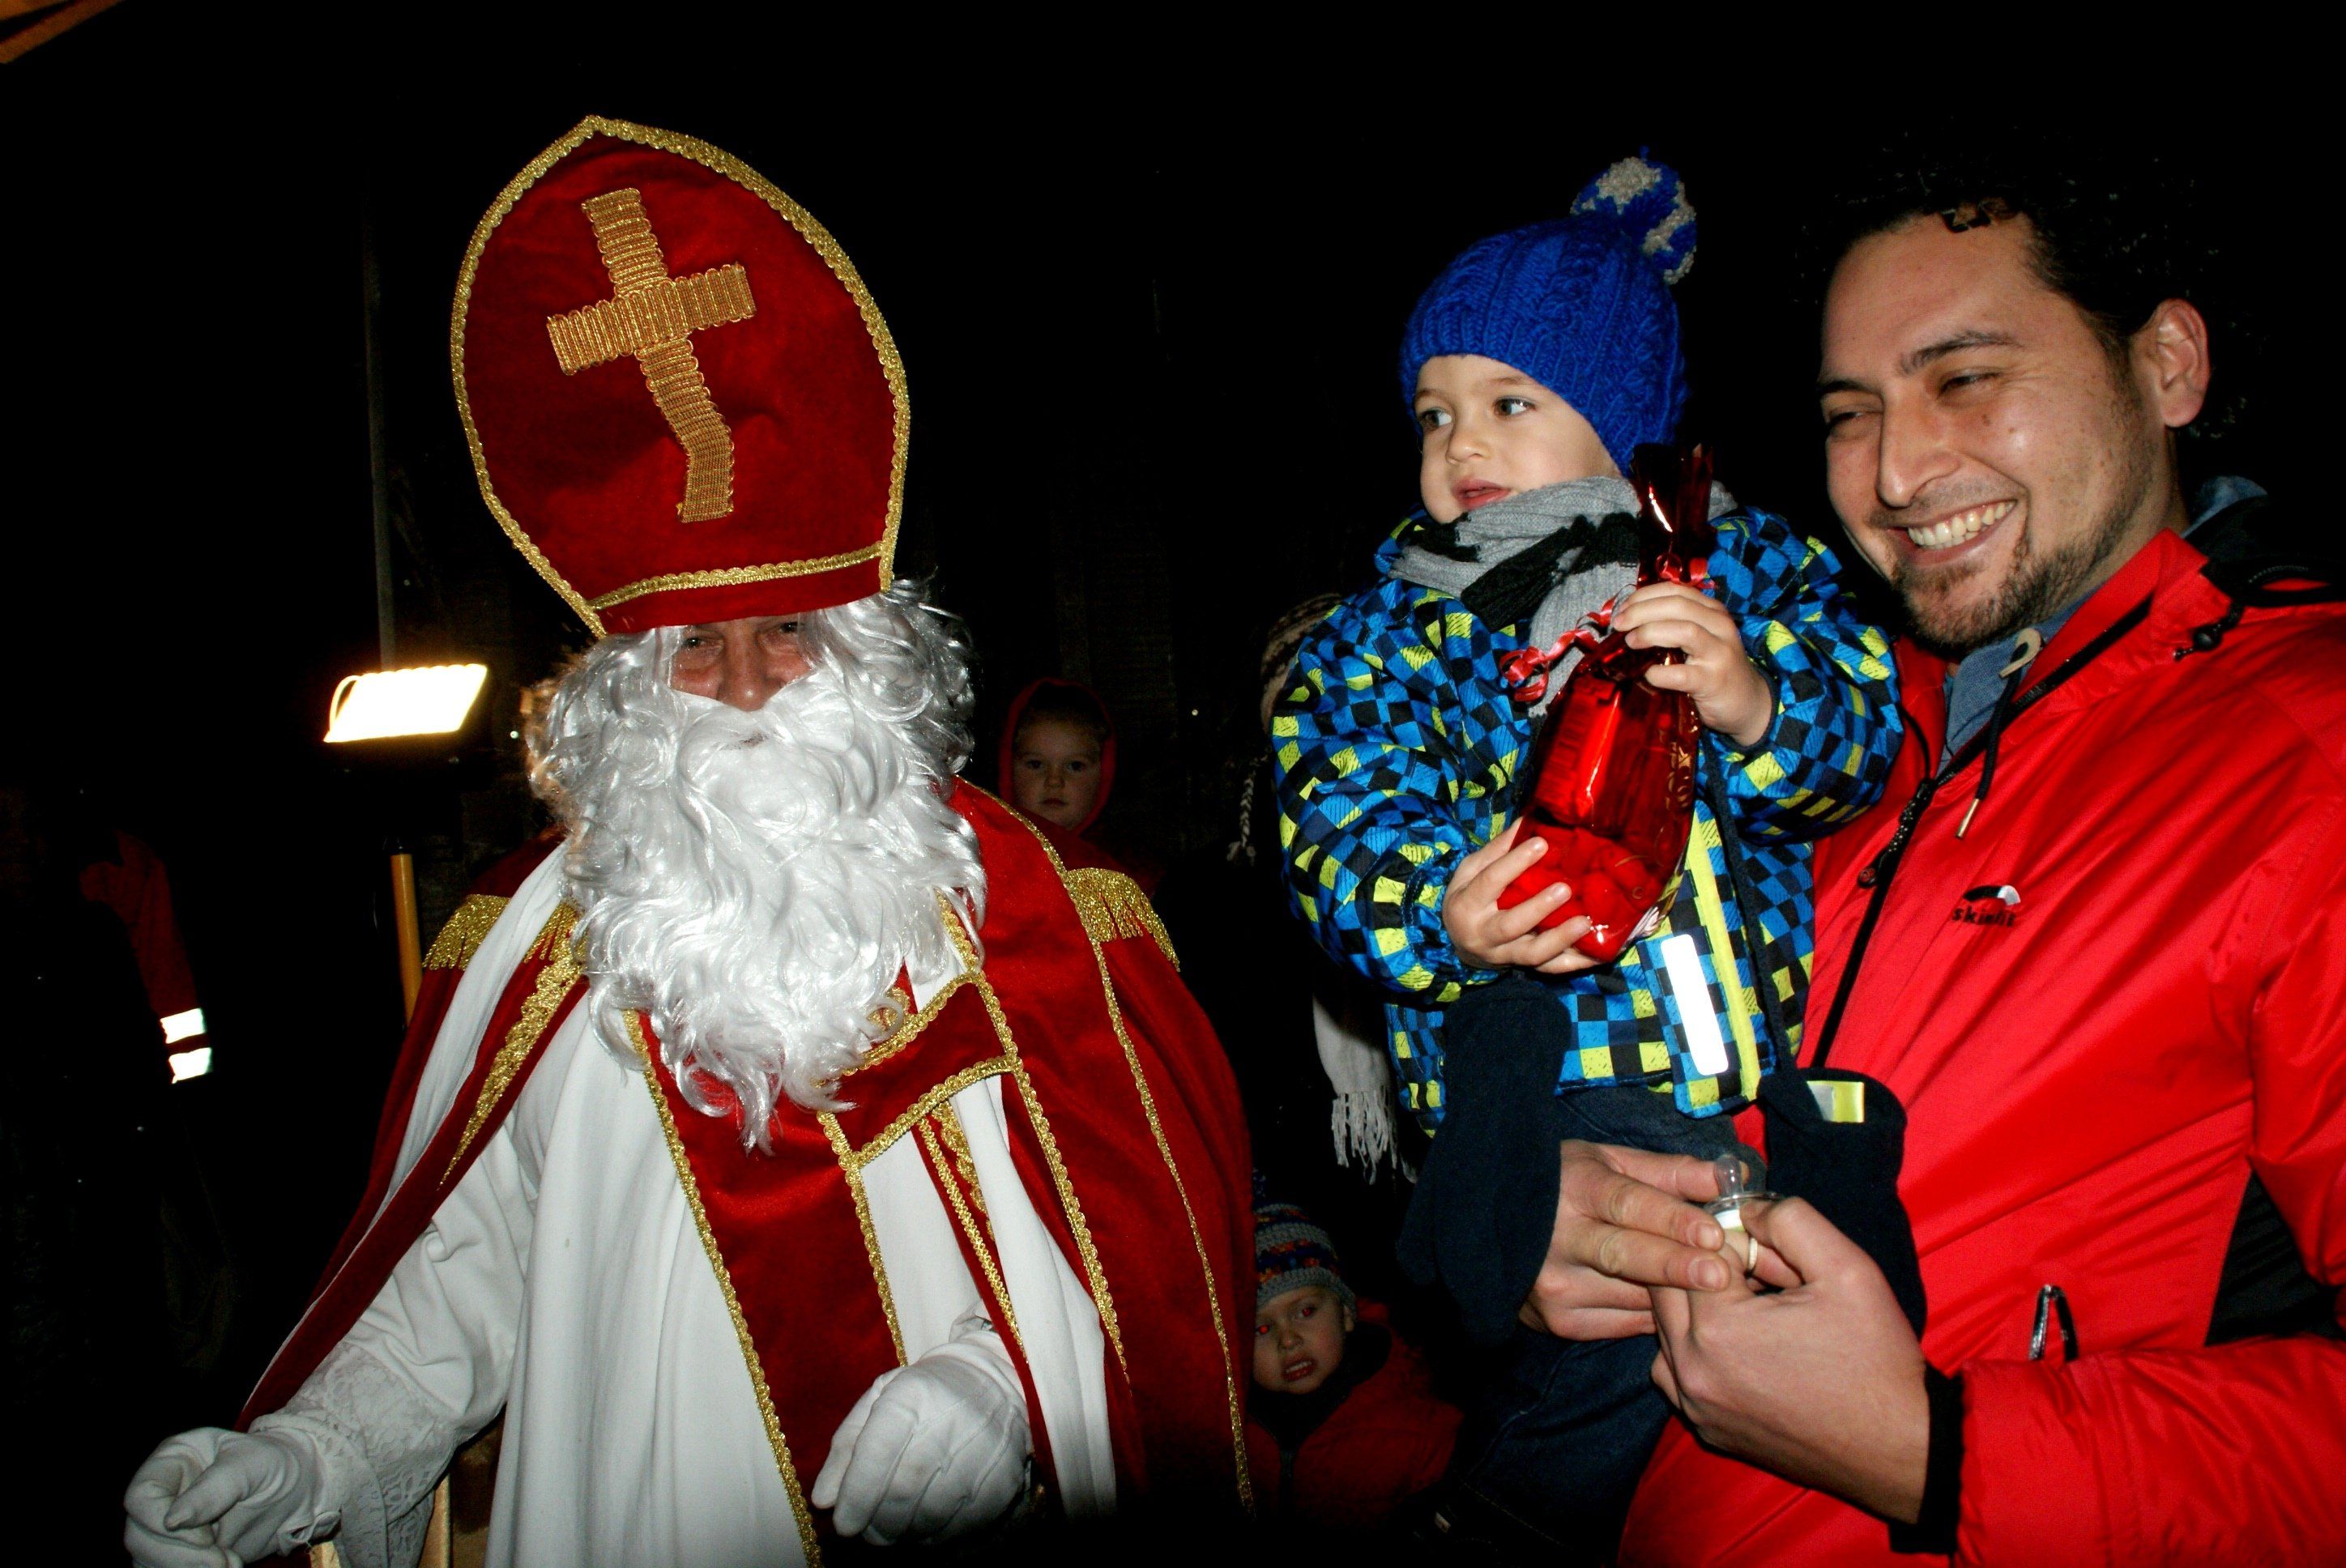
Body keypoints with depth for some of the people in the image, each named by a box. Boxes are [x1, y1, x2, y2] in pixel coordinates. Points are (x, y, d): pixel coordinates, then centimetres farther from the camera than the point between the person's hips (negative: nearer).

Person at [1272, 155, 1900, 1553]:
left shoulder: (1744, 564, 12)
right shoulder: (1382, 637, 12)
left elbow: (1867, 732, 1)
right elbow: (1346, 837, 0)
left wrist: (1761, 705, -21)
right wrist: (1444, 915, -20)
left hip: (1769, 1048, 3)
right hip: (1541, 1079, -2)